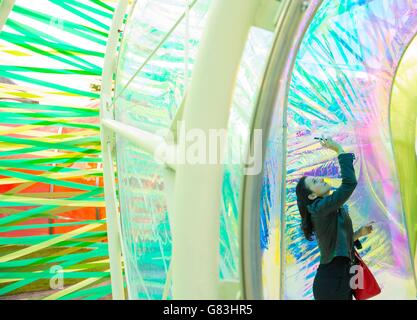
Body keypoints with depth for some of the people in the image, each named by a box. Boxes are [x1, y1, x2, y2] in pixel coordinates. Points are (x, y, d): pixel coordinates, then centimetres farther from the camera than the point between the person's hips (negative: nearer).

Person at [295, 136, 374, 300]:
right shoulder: (320, 208, -17)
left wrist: (359, 233, 7)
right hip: (331, 282, -9)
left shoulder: (329, 211, 12)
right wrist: (339, 149, -18)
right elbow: (349, 183, -26)